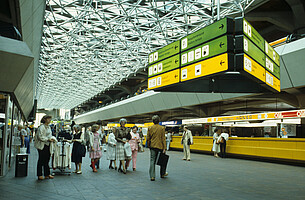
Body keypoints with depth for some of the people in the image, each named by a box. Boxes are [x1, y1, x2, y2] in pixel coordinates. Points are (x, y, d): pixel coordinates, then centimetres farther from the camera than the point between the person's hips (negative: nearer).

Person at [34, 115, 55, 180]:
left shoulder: (48, 127, 15)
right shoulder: (41, 127, -12)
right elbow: (40, 136, -18)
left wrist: (52, 138, 5)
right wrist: (48, 139, -22)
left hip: (47, 145, 8)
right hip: (42, 145, -8)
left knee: (47, 160, 10)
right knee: (41, 160, 0)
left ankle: (47, 174, 16)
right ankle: (39, 175, 10)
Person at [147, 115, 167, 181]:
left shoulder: (150, 128, 0)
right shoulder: (162, 128, -7)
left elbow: (148, 138, 3)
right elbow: (163, 139, -8)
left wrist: (148, 146, 16)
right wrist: (164, 148, -6)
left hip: (152, 146, 2)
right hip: (160, 146, -2)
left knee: (152, 161, 5)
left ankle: (152, 176, 2)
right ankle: (162, 174, 31)